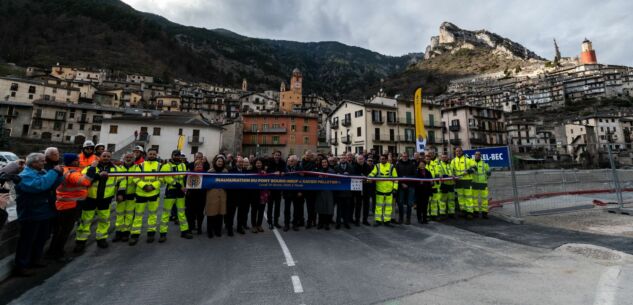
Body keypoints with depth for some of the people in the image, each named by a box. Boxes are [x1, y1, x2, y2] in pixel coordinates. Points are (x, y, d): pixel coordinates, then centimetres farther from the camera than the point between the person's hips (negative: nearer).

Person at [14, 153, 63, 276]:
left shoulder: (42, 172, 8)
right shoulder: (25, 175, -18)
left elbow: (53, 184, 12)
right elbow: (40, 185, -35)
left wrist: (59, 174, -6)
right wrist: (54, 172, -30)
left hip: (44, 212, 9)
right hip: (31, 214, -8)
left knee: (42, 238, 18)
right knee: (27, 241, 1)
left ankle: (35, 260, 33)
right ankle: (21, 266, 13)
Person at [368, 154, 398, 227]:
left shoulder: (391, 167, 3)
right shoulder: (377, 166, 4)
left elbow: (395, 178, 5)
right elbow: (372, 174, -6)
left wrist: (395, 188, -2)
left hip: (389, 190, 0)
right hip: (379, 189, 0)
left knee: (388, 205, 8)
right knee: (379, 205, 6)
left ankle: (387, 220, 19)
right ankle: (378, 220, 15)